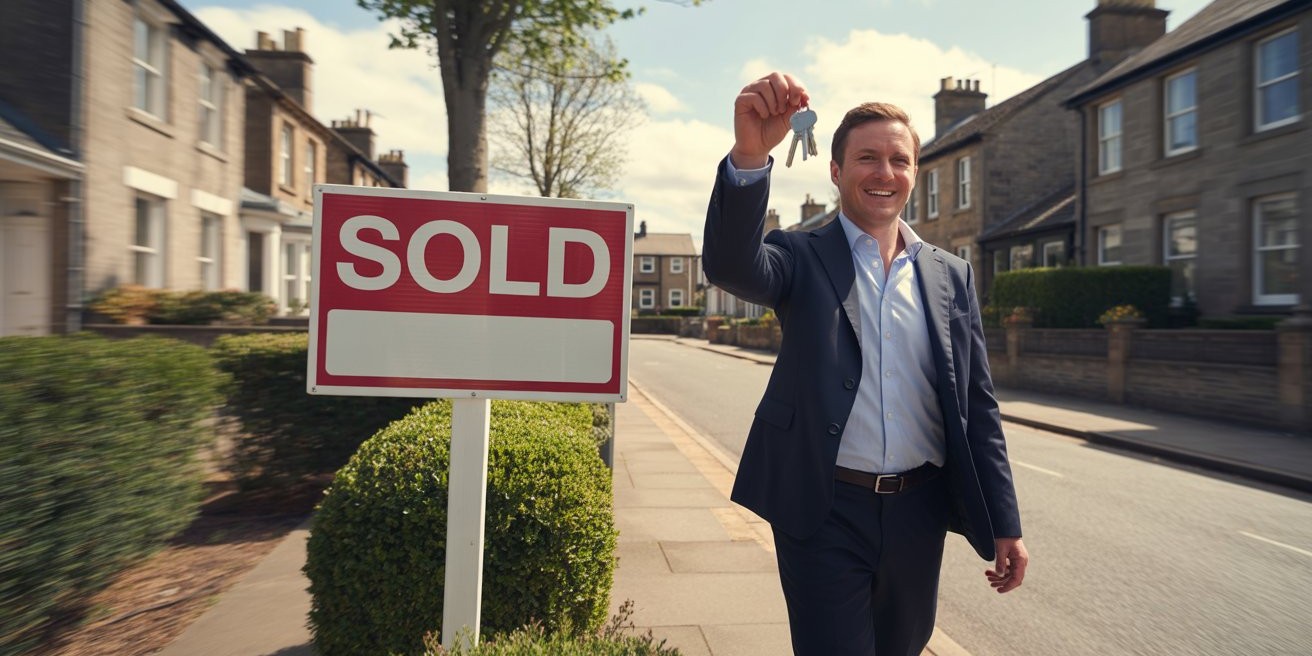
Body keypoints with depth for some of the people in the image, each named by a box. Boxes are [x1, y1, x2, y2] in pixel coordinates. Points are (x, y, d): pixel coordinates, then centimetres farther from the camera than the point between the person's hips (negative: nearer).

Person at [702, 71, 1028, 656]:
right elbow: (730, 264, -25)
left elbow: (977, 406, 7)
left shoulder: (952, 276, 7)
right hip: (824, 513, -4)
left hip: (919, 512, 4)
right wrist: (750, 155, -41)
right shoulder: (803, 258, -3)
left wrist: (1004, 525, 6)